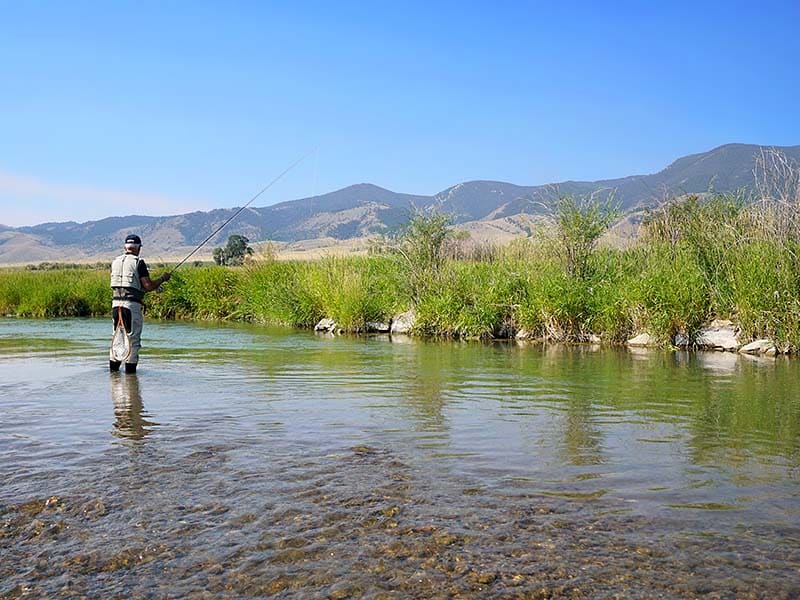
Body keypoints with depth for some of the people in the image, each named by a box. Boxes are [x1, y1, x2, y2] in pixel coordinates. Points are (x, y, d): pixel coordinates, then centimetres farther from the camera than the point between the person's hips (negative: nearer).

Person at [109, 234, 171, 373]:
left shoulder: (116, 261, 13)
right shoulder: (138, 262, -7)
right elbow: (148, 286, -12)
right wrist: (163, 278, 3)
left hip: (116, 303, 6)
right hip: (132, 304, -6)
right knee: (133, 338, 2)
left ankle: (114, 365, 19)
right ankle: (130, 367, 3)